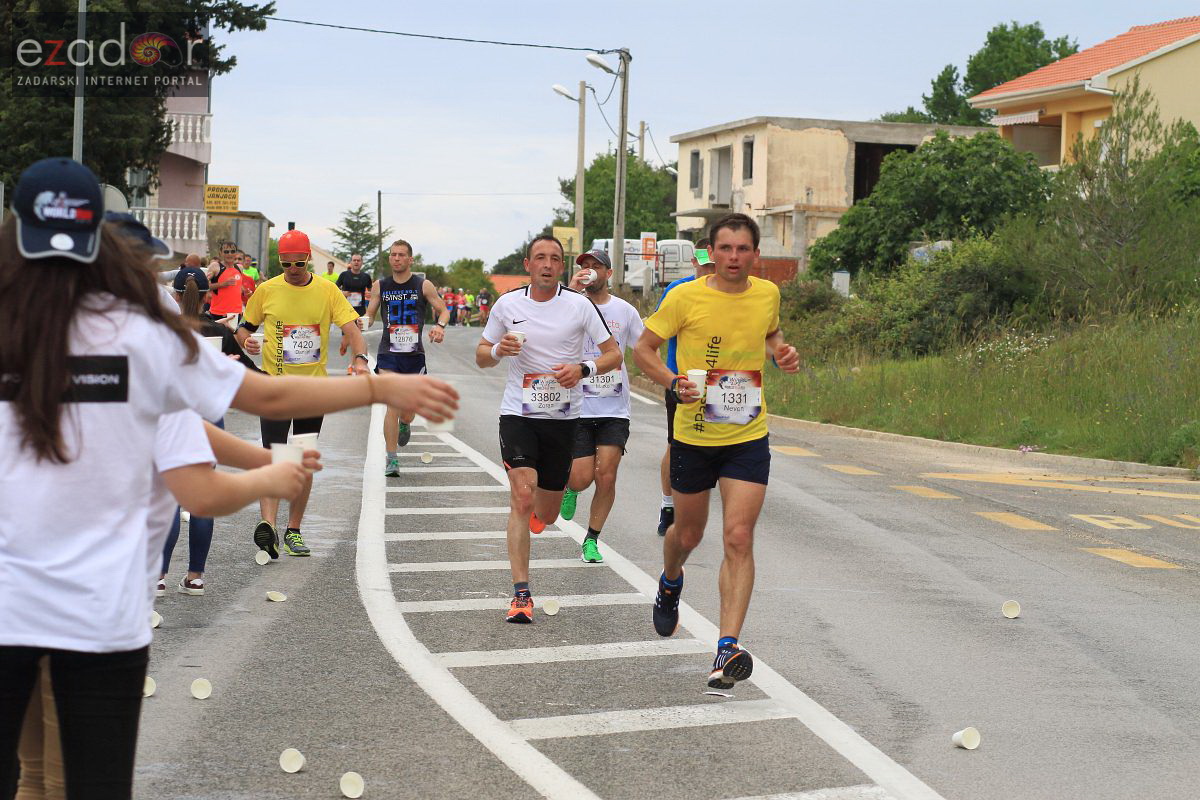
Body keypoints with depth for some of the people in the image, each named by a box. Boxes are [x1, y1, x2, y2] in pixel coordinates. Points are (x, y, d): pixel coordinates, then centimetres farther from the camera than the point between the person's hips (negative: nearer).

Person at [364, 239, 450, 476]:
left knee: (408, 412, 7)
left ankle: (404, 425, 45)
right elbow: (370, 314, 13)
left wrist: (440, 326, -17)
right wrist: (363, 323, -9)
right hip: (388, 353, 0)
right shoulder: (380, 286, 5)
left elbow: (443, 310, 5)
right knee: (392, 406, -12)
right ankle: (392, 460, -9)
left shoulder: (424, 285, 0)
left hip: (414, 354, 0)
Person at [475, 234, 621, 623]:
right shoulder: (507, 304, 2)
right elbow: (481, 356, 12)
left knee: (546, 514, 10)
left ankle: (537, 513, 50)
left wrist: (582, 369, -19)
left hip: (563, 417, 1)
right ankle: (521, 594, -18)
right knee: (522, 498, -19)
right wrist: (499, 350, -11)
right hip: (518, 413, -1)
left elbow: (614, 354, 1)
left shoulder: (579, 305, -2)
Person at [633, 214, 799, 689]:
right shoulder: (686, 297, -10)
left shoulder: (767, 294, 1)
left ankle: (727, 650, -13)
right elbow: (643, 349, -2)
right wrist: (673, 383, -20)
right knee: (688, 534, 15)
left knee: (739, 539, -12)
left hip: (748, 439, 1)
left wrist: (783, 351, 0)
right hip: (693, 436, -1)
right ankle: (670, 584, 52)